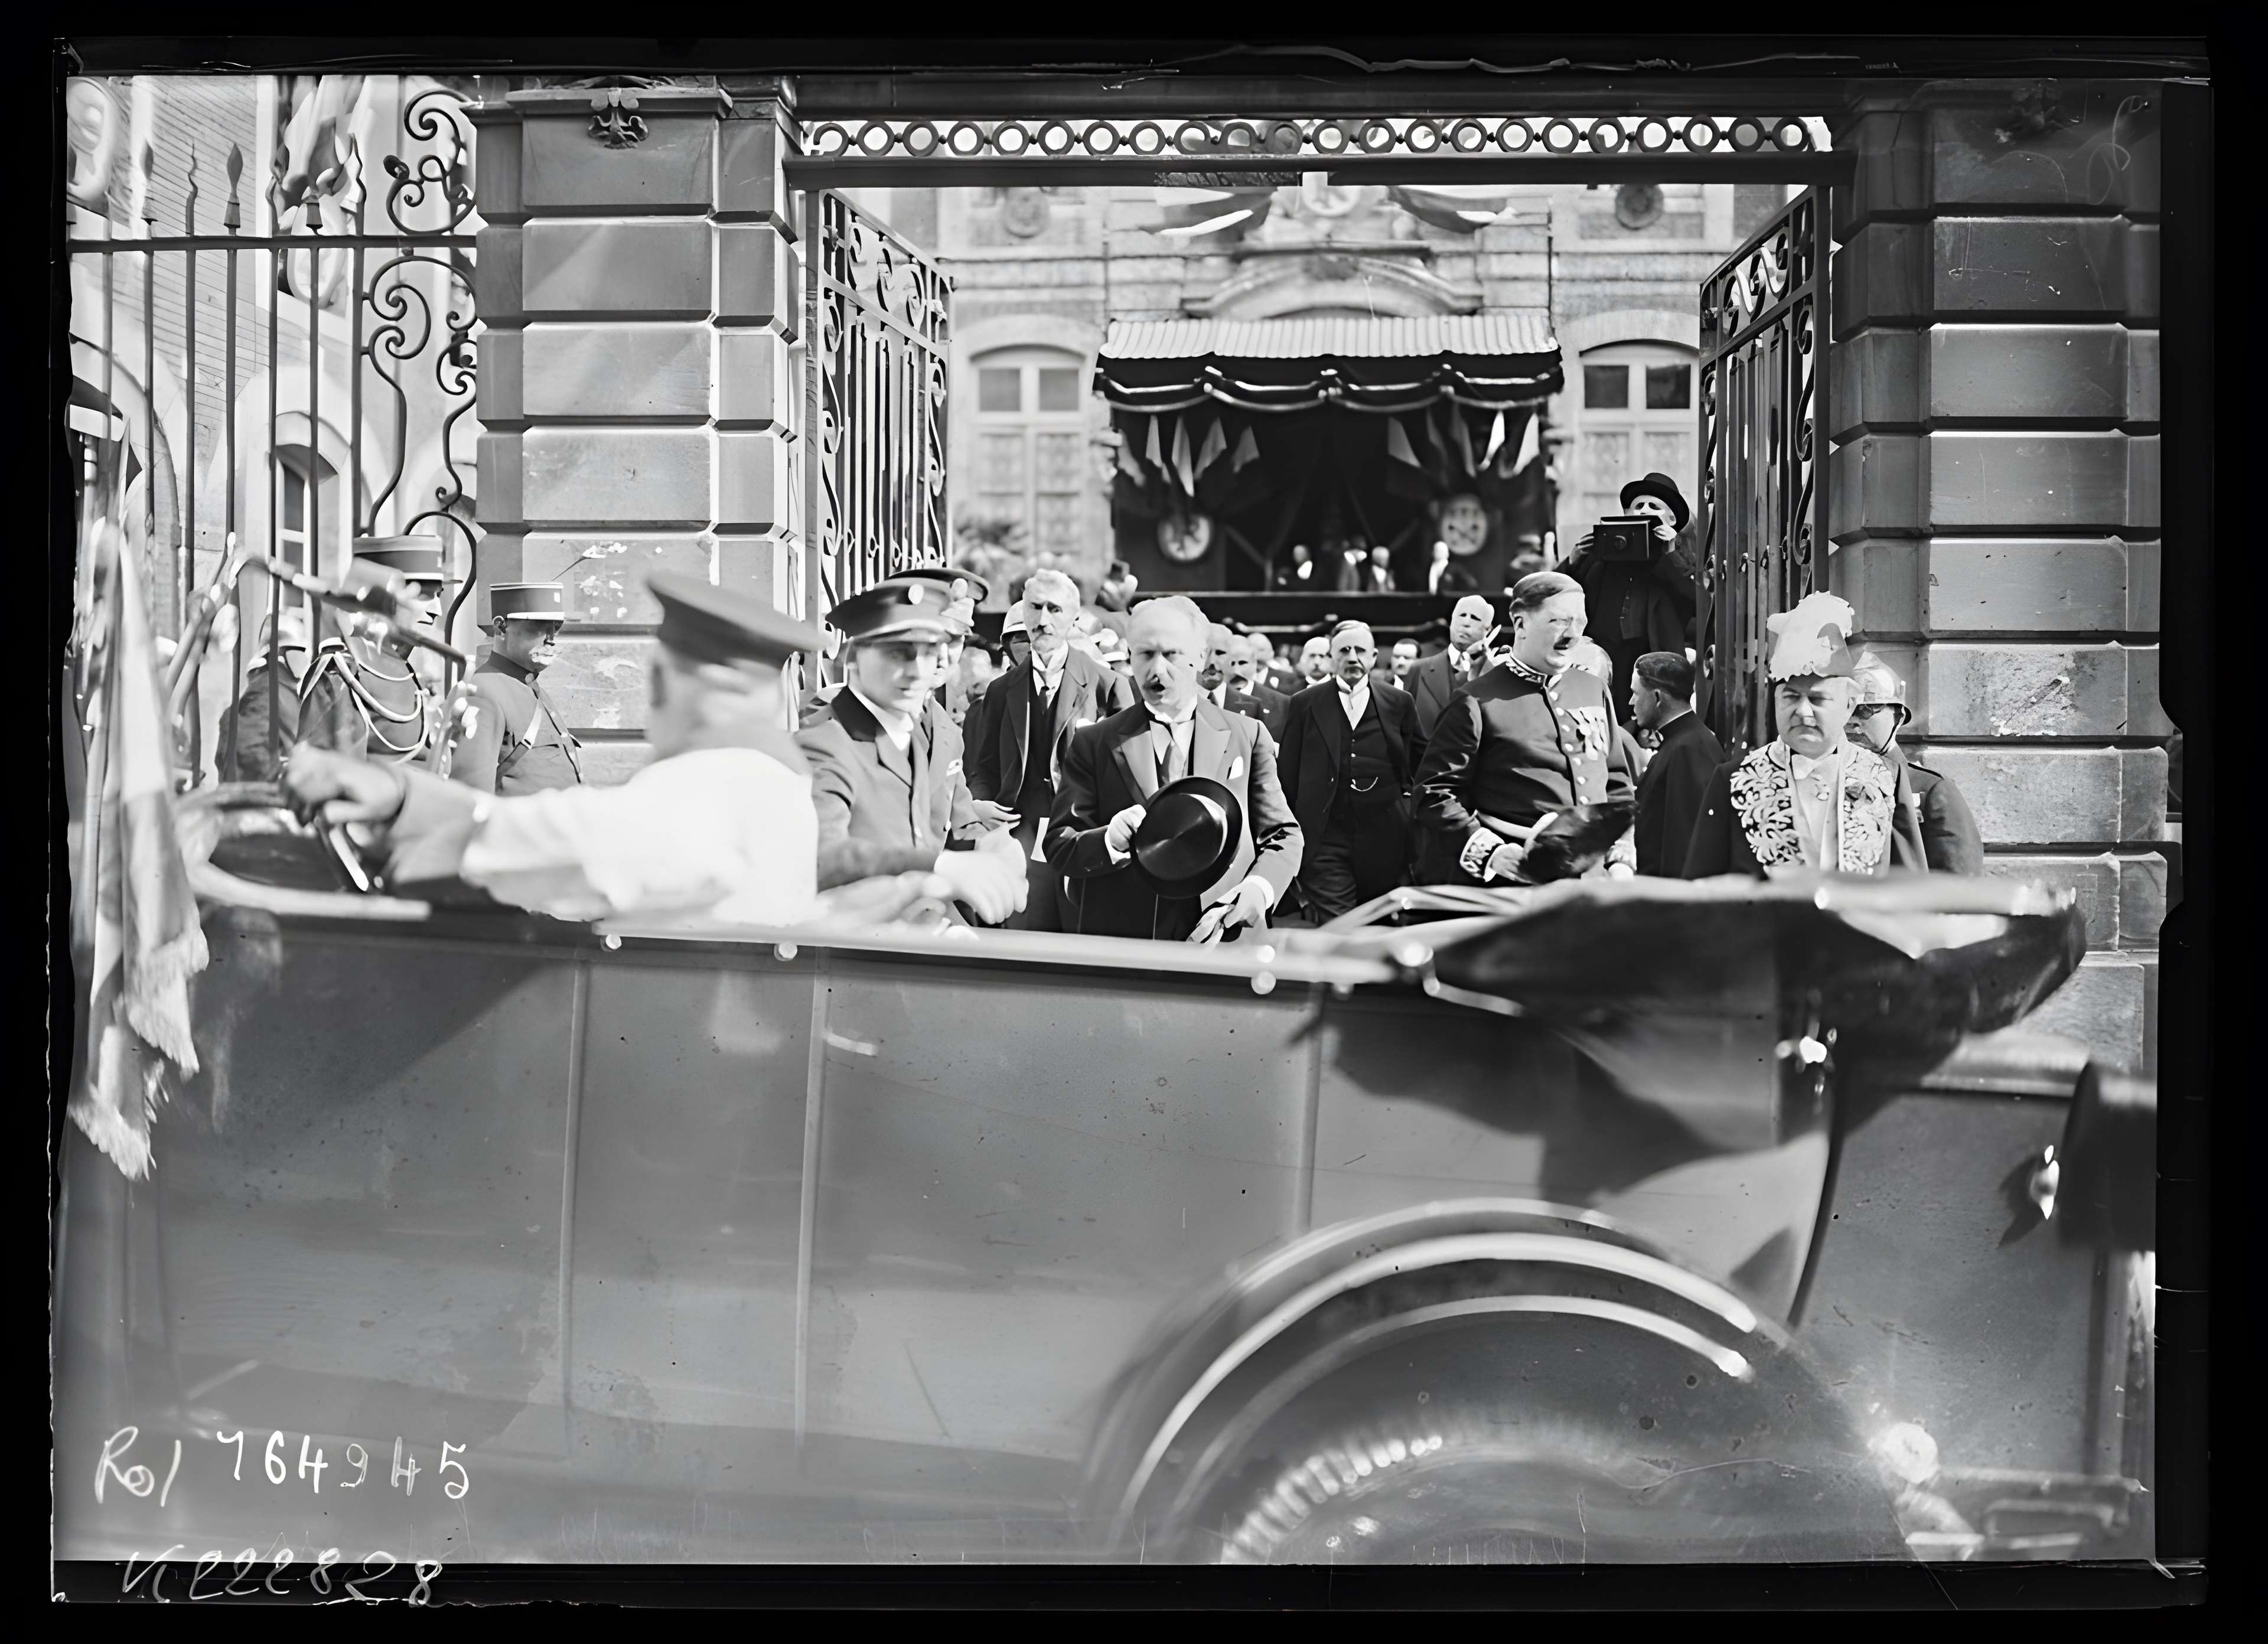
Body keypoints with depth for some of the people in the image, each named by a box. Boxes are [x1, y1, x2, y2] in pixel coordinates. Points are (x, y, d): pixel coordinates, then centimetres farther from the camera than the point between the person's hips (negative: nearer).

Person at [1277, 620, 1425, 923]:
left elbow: (1422, 763, 14)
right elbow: (1288, 775, 6)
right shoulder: (1304, 704, 5)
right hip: (1325, 842, -1)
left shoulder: (1399, 704, 8)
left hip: (1384, 842, 1)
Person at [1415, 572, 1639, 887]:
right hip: (1512, 885, -5)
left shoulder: (1596, 691, 15)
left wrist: (1622, 859, 8)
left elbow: (1618, 784, 21)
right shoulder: (1477, 704, -2)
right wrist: (1488, 853, -17)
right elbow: (1435, 794, -5)